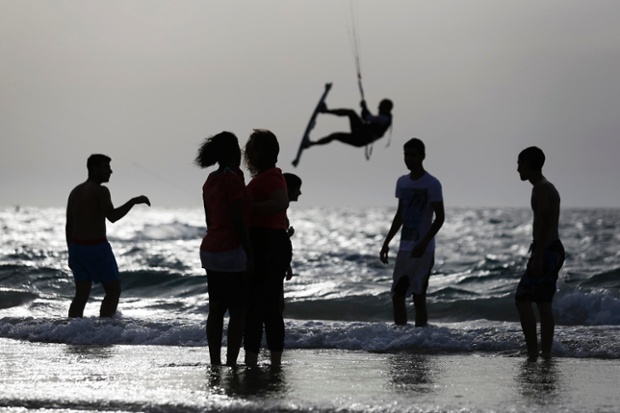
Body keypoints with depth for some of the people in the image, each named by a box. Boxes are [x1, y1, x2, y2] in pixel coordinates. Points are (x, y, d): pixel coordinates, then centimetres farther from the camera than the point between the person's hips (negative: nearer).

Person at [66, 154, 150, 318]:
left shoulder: (75, 192, 10)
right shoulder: (101, 190, -15)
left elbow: (68, 226, 13)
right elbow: (112, 217, -29)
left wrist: (72, 255, 18)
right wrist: (134, 201, -21)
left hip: (78, 248, 8)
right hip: (97, 249, -8)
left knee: (82, 296, 10)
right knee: (114, 291, 7)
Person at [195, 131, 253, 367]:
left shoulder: (210, 181, 11)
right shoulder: (233, 179, -14)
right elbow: (238, 221, -17)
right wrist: (250, 255, -13)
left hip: (210, 250, 9)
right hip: (231, 251, -9)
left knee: (216, 309, 9)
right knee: (238, 311, -4)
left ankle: (215, 363, 9)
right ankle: (231, 364, -8)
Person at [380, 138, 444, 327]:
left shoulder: (432, 184, -9)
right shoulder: (402, 182, 11)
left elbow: (440, 217, -11)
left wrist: (424, 243, -20)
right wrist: (387, 242, 13)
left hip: (423, 249, -6)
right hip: (405, 248, 6)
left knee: (418, 296, -5)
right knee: (397, 295, 3)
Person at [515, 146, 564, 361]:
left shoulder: (541, 189, -13)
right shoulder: (549, 188, 20)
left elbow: (542, 224, -22)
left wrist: (537, 257, -26)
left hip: (545, 250, -10)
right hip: (554, 249, 10)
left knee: (522, 299, -12)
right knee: (543, 302, 11)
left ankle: (532, 352, -15)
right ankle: (546, 352, 11)